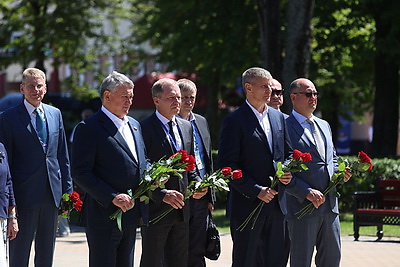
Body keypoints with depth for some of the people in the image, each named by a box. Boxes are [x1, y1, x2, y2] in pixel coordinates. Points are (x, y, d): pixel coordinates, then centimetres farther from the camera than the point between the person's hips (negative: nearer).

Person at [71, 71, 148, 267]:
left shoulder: (134, 125, 17)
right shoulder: (89, 128, -9)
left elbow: (142, 161, 27)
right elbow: (80, 173, -15)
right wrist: (112, 197, -22)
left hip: (131, 214, 8)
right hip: (104, 215, -8)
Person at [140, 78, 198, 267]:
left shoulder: (186, 127, 13)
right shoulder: (144, 129, -11)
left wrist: (197, 183, 0)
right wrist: (162, 194, -24)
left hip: (181, 209, 7)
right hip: (155, 209, -7)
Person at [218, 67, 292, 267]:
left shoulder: (278, 118, 14)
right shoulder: (234, 121, -6)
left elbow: (288, 153, 21)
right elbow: (227, 165, -11)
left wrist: (288, 171, -3)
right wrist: (256, 190, -16)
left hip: (277, 204, 6)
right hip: (248, 205, -6)